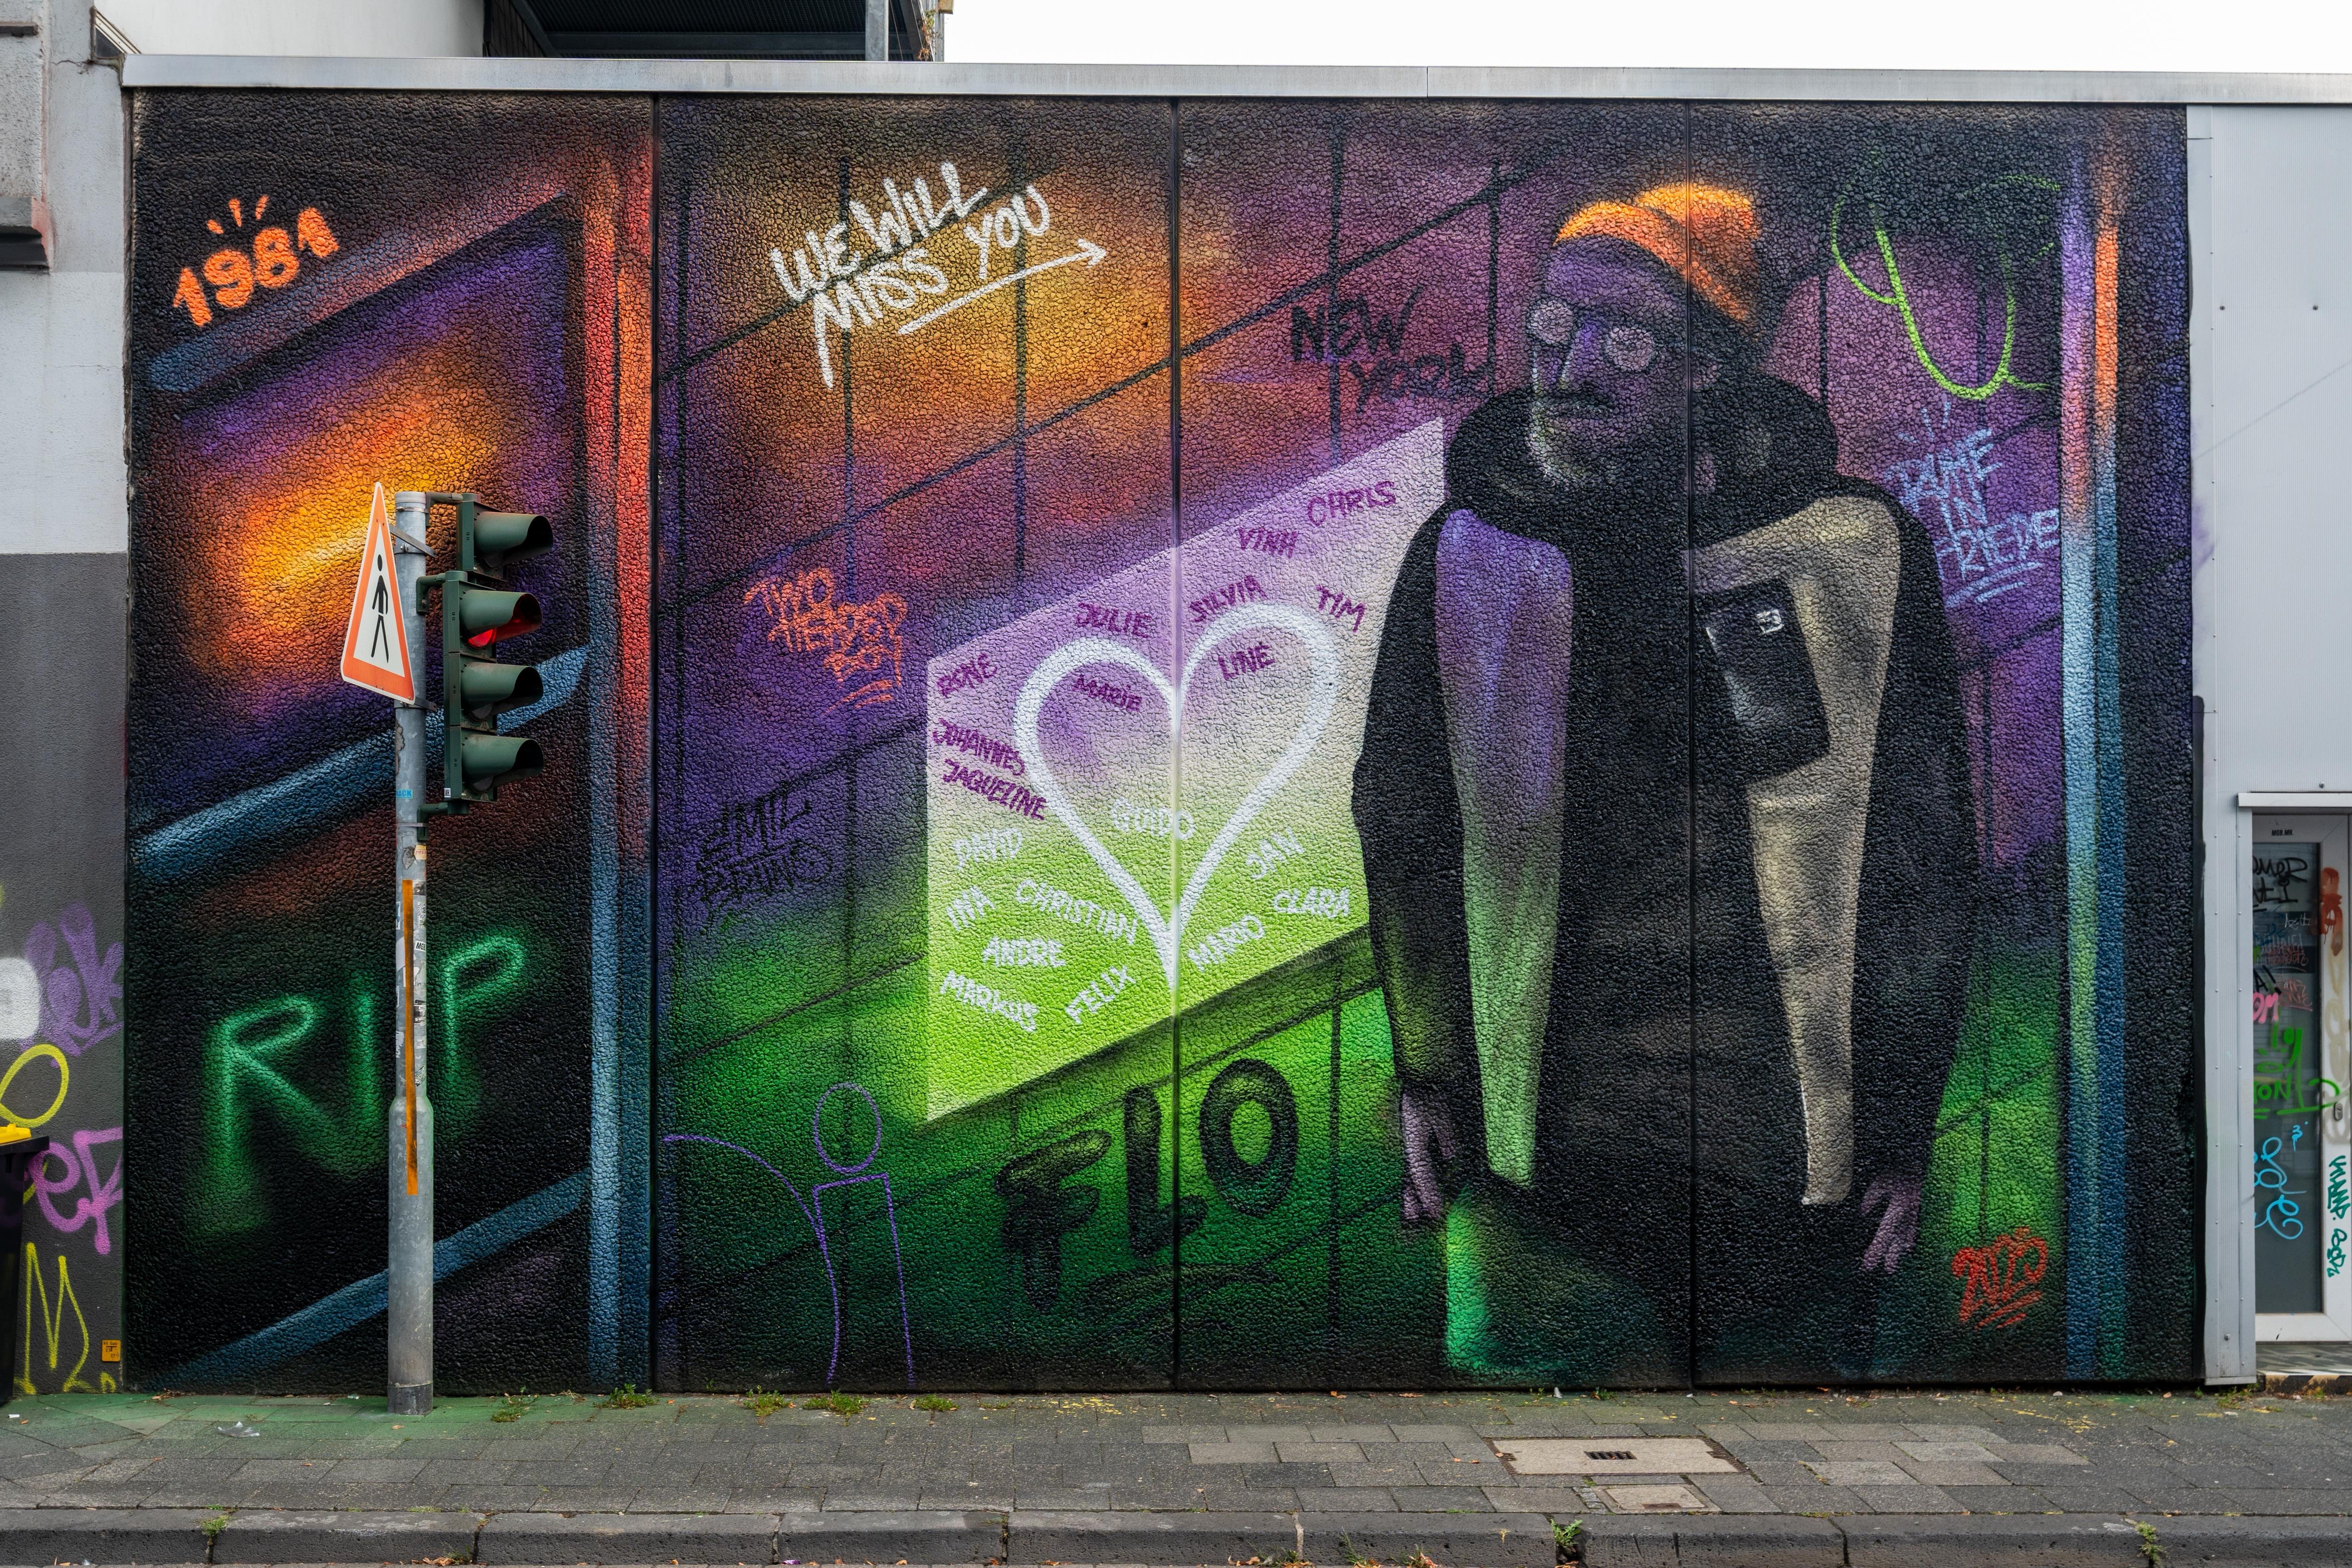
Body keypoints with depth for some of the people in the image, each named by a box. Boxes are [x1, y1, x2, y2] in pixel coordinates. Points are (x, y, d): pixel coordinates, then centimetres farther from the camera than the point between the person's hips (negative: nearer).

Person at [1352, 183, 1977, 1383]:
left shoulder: (1862, 554, -2)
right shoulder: (1466, 553, 1)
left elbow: (1926, 855, 4)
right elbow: (1401, 833, 10)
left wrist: (1901, 1127, 3)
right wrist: (1425, 1074, 9)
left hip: (1791, 1144, 0)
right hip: (1537, 1139, 0)